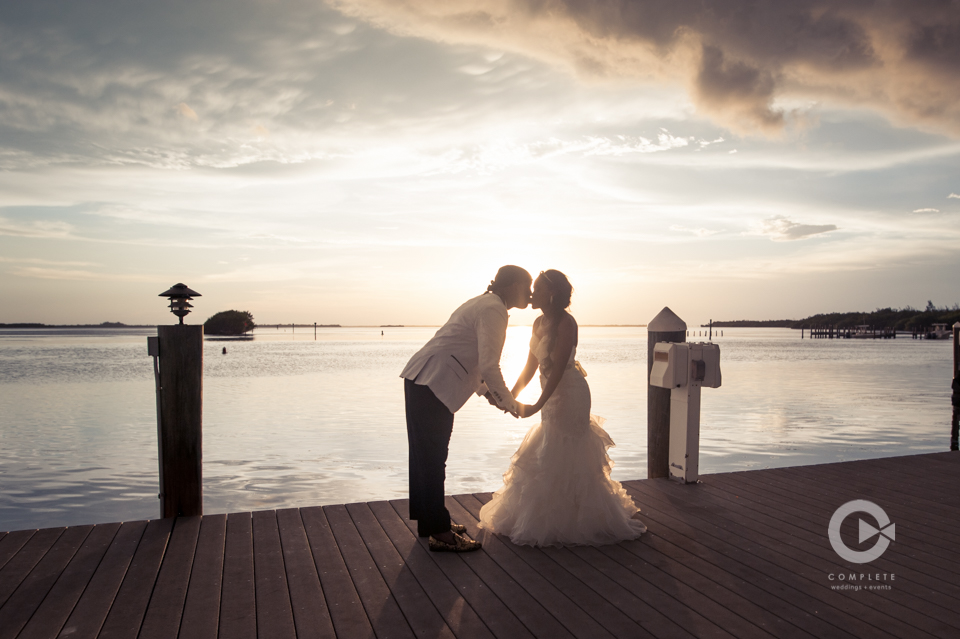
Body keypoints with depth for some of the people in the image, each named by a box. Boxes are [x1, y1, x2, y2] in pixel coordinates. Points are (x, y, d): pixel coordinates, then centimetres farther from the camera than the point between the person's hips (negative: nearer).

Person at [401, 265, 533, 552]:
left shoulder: (484, 304, 19)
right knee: (433, 458, -3)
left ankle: (428, 520, 31)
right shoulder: (493, 310, -12)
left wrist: (490, 395, 21)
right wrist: (511, 404, -6)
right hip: (433, 385, -11)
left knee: (425, 455, 18)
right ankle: (439, 533, 5)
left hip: (421, 382, 11)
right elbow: (489, 367, -19)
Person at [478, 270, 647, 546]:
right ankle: (551, 517, 31)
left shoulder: (565, 323, -18)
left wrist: (537, 405, -25)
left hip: (570, 394, -9)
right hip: (554, 397, 9)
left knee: (565, 459, -2)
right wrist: (511, 396, 3)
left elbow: (558, 368, -22)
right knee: (547, 458, 16)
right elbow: (531, 367, 11)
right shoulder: (539, 323, 8)